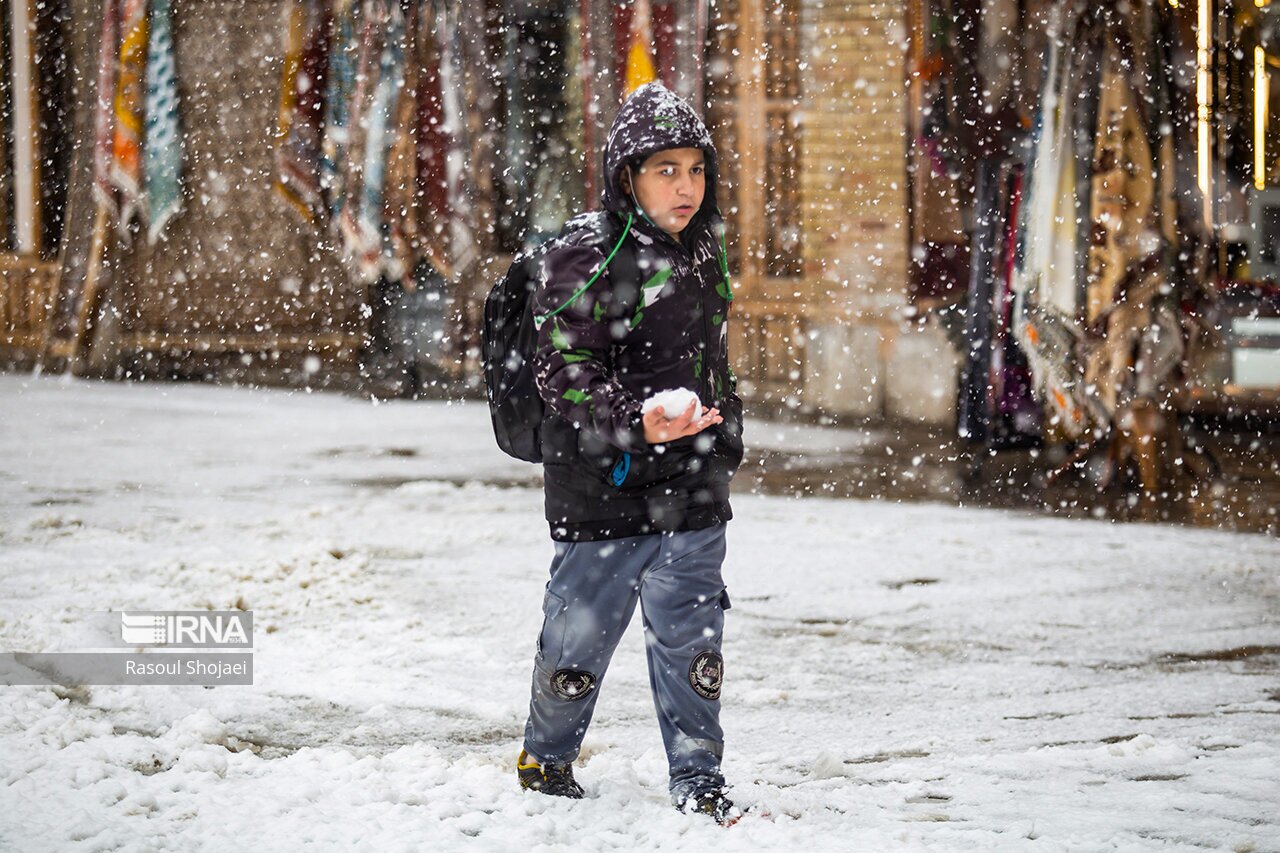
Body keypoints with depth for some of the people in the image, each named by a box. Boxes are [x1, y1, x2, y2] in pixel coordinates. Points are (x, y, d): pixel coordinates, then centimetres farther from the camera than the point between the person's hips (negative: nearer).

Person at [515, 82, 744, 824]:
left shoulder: (704, 254, 11)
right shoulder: (584, 260, -13)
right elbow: (565, 373, -18)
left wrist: (726, 441, 21)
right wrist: (637, 423, -31)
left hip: (694, 494, 5)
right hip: (605, 493, -5)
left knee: (692, 642, 7)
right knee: (578, 639, 6)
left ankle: (698, 780, 20)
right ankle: (546, 761, 28)